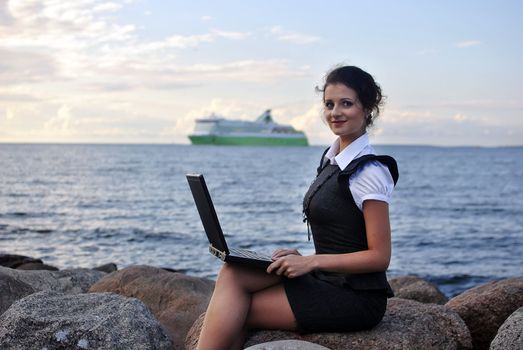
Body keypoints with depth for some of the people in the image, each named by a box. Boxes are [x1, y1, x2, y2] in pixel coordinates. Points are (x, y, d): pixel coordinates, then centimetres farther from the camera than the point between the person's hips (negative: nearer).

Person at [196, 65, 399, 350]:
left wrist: (311, 262, -18)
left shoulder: (368, 171, -14)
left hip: (357, 299, -8)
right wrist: (304, 258, 2)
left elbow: (379, 256, -15)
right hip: (329, 282, 8)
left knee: (235, 315, -15)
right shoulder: (333, 158, 12)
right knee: (233, 274, -12)